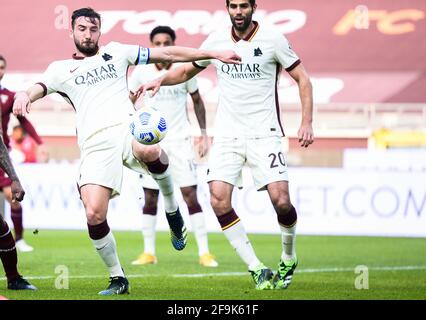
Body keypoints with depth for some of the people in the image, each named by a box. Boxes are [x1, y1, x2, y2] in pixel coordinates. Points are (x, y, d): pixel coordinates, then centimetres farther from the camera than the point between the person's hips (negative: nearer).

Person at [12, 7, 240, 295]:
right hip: (95, 144, 1)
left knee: (151, 151, -39)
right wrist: (25, 96, -26)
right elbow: (39, 88, 0)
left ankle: (172, 209, -10)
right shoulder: (61, 69, 18)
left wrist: (213, 54, 18)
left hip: (126, 129, -1)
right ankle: (117, 279, 6)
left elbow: (168, 54, 21)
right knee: (94, 215, -15)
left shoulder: (116, 53, 21)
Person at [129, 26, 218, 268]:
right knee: (150, 199, 2)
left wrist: (204, 134, 6)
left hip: (180, 141, -1)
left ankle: (204, 252, -4)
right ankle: (149, 252, 12)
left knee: (191, 196, -8)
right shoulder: (142, 71, -3)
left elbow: (197, 101, 10)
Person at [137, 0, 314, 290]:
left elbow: (302, 79, 2)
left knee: (281, 201, -14)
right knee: (219, 200, -14)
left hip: (264, 133, -3)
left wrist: (307, 122, -7)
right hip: (227, 135, 3)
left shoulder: (272, 39, -4)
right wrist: (161, 80, 3)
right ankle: (257, 269, -4)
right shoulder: (216, 41, 5)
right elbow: (188, 70, 22)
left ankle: (289, 259, 16)